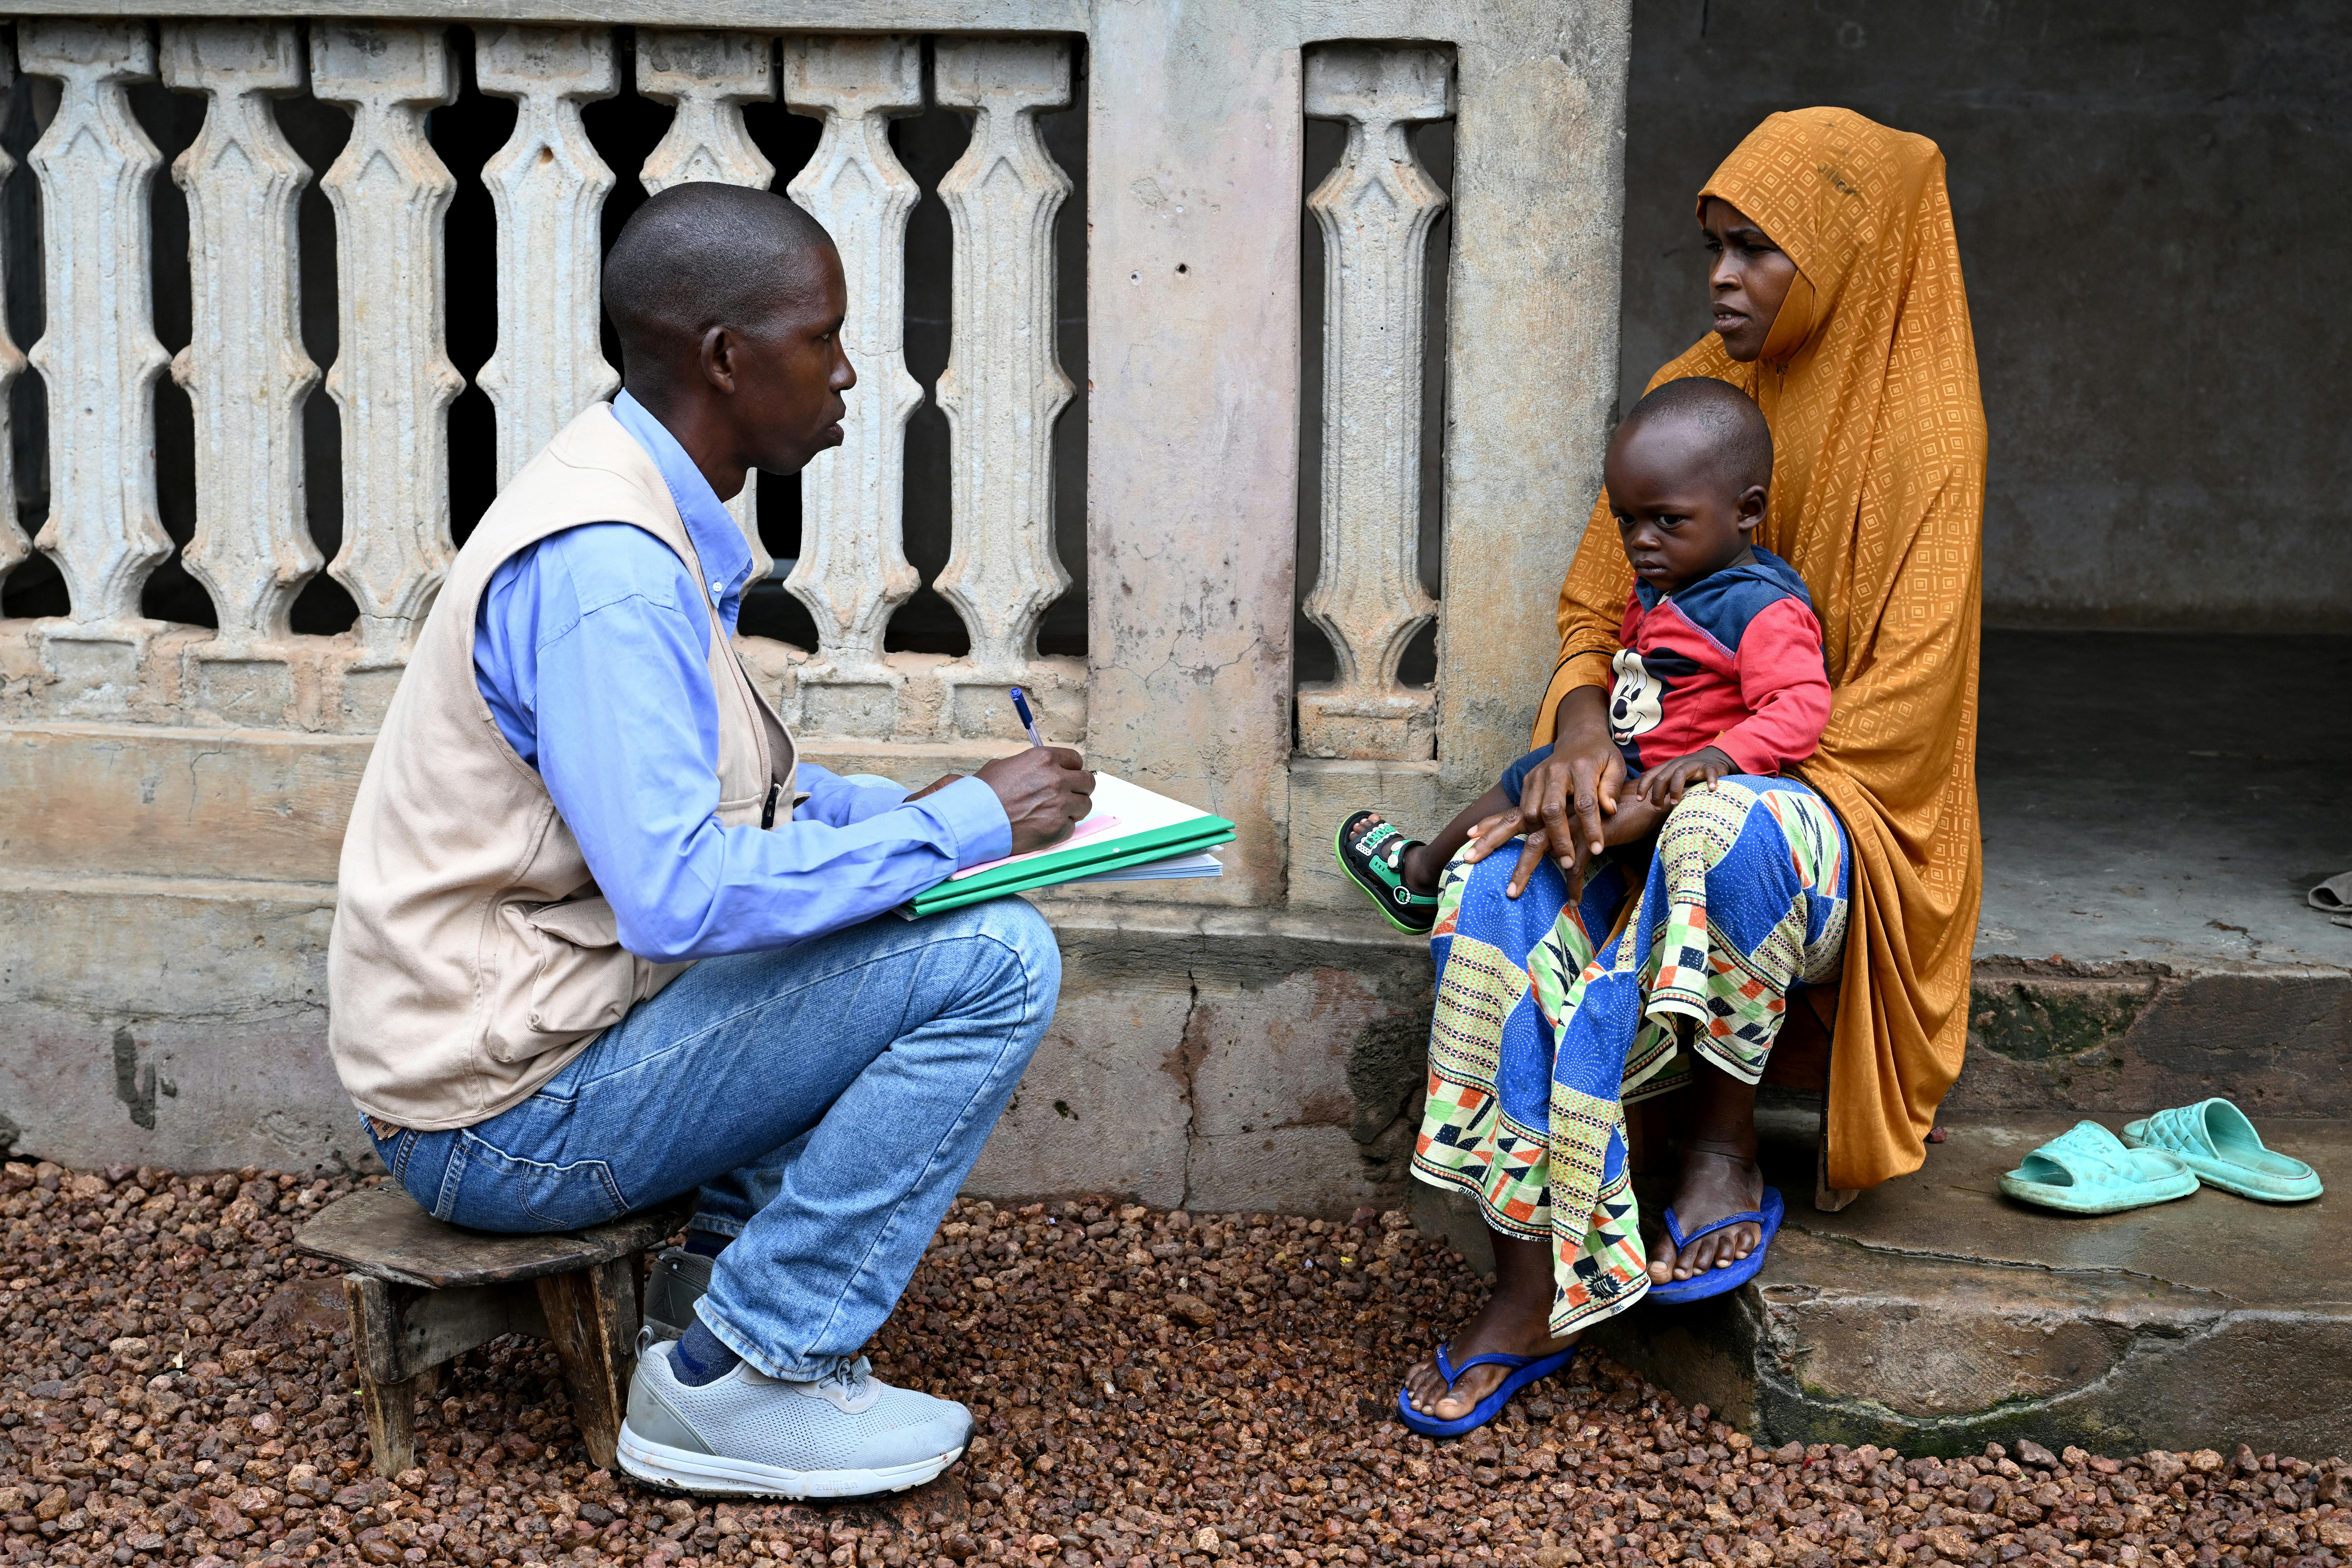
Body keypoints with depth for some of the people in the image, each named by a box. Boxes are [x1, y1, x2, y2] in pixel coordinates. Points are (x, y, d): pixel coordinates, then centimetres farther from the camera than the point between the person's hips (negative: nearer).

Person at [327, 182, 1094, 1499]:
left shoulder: (651, 519, 9)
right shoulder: (605, 567, -24)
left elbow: (732, 790, 19)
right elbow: (680, 894, -31)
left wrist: (927, 811, 4)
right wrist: (964, 825, -21)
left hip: (502, 1027, 10)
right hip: (508, 1117, -10)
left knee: (931, 915, 20)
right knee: (995, 962, -17)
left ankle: (725, 1265, 14)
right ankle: (745, 1376, -8)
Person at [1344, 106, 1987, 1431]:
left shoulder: (1926, 438, -10)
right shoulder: (1693, 393, 7)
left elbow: (1895, 716, -15)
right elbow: (1596, 610, 10)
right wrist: (1584, 725, -14)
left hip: (1837, 814, -5)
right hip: (1665, 787, 5)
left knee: (1724, 832, -40)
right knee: (1499, 900, -26)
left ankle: (1728, 1147, -16)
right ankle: (1532, 1288, -22)